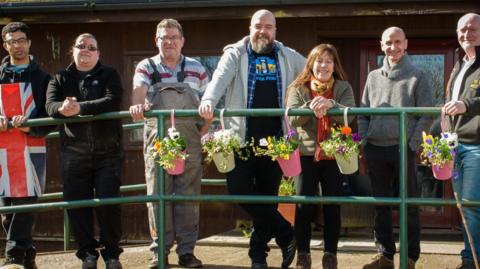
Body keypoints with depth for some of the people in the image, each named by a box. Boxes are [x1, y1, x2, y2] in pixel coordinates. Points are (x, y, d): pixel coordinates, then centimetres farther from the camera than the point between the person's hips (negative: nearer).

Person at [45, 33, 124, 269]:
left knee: (109, 203, -2)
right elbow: (50, 105, -4)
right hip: (74, 151, 2)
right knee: (77, 203, 2)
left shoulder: (109, 75, 7)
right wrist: (62, 108, -28)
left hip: (108, 151, -2)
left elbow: (112, 102, -12)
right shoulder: (60, 79, 14)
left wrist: (80, 108, -24)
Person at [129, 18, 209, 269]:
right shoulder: (146, 67, 5)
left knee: (188, 195, 2)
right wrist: (138, 104, -37)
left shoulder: (196, 68, 10)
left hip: (189, 138, 1)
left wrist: (204, 129, -6)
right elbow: (139, 89, -15)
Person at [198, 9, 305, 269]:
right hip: (242, 136, -1)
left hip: (275, 138, 2)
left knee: (267, 193, 6)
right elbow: (220, 78, -14)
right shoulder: (235, 54, 2)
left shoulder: (288, 56, 10)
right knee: (239, 188, -9)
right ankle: (285, 233, 5)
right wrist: (208, 100, -34)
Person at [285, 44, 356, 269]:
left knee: (332, 206, 4)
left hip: (335, 154, 0)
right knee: (304, 205, -4)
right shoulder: (298, 88, 5)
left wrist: (330, 104, -28)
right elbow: (292, 118, -8)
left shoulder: (343, 88, 6)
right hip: (306, 154, 0)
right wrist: (310, 106, -25)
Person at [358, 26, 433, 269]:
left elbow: (426, 115, -3)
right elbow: (363, 114, 16)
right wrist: (363, 141, 4)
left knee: (409, 204, 0)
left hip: (403, 149, -4)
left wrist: (413, 144, -10)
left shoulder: (417, 77, 2)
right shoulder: (373, 77, 13)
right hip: (376, 149, 4)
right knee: (381, 204, 8)